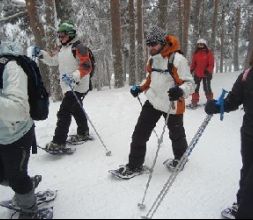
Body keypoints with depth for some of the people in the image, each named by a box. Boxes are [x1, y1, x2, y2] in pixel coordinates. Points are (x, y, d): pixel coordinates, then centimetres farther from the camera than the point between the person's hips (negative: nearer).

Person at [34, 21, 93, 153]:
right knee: (76, 110, 20)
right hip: (68, 87, 10)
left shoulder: (78, 47, -12)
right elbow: (52, 61, 24)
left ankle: (58, 142, -7)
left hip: (77, 87, -10)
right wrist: (41, 54, 9)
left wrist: (74, 77, -34)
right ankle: (83, 133, 38)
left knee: (64, 112, -13)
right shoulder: (63, 49, 15)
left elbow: (87, 67, -21)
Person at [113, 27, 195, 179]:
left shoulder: (177, 59, -18)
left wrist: (180, 91, -37)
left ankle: (180, 158, 47)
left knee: (176, 135, 17)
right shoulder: (153, 59, 4)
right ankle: (135, 165, 16)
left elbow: (190, 83, -17)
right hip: (153, 102, 6)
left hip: (172, 106, -5)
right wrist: (140, 89, 10)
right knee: (140, 133, 2)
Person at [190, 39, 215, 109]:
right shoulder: (196, 53, 6)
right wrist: (191, 70, 3)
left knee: (207, 88, 4)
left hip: (206, 74, -4)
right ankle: (194, 102, 15)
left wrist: (208, 71, -19)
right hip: (197, 74, 4)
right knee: (195, 88, 6)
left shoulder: (209, 53, -5)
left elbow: (211, 64, -8)